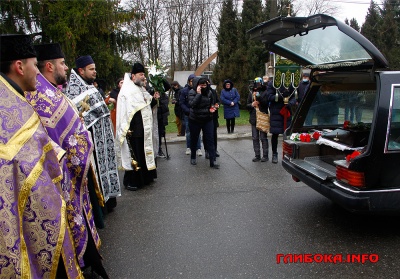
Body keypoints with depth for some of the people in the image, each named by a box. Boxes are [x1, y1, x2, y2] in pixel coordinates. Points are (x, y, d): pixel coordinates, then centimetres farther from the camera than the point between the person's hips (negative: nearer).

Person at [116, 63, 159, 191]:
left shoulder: (142, 90, 13)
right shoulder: (126, 92, -12)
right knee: (133, 155, -1)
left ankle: (145, 177, 30)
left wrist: (154, 99, 4)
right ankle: (130, 181, 12)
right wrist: (126, 130, -22)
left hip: (145, 129, 8)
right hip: (133, 131, -8)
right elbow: (123, 112, -18)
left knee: (145, 153, 16)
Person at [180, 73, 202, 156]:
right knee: (188, 132, 10)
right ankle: (188, 148, 21)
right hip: (187, 115, 1)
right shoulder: (184, 90, -3)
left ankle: (198, 149, 6)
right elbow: (181, 103, -3)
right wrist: (189, 111, -14)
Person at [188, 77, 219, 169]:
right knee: (194, 139, 12)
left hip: (208, 120, 2)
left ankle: (213, 161, -3)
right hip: (195, 120, -2)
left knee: (210, 140, -4)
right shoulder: (192, 92, -10)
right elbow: (192, 104, -27)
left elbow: (212, 103, 18)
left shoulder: (209, 92, 1)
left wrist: (212, 108, -3)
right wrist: (198, 94, -28)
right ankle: (193, 157, 33)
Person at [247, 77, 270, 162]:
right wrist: (251, 105, -8)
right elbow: (247, 105, 13)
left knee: (263, 138, -1)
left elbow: (266, 104, -14)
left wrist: (259, 97, -21)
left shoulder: (265, 93, -2)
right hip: (254, 119, 5)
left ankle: (265, 155, 8)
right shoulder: (251, 93, 11)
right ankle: (257, 155, 16)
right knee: (255, 138, 7)